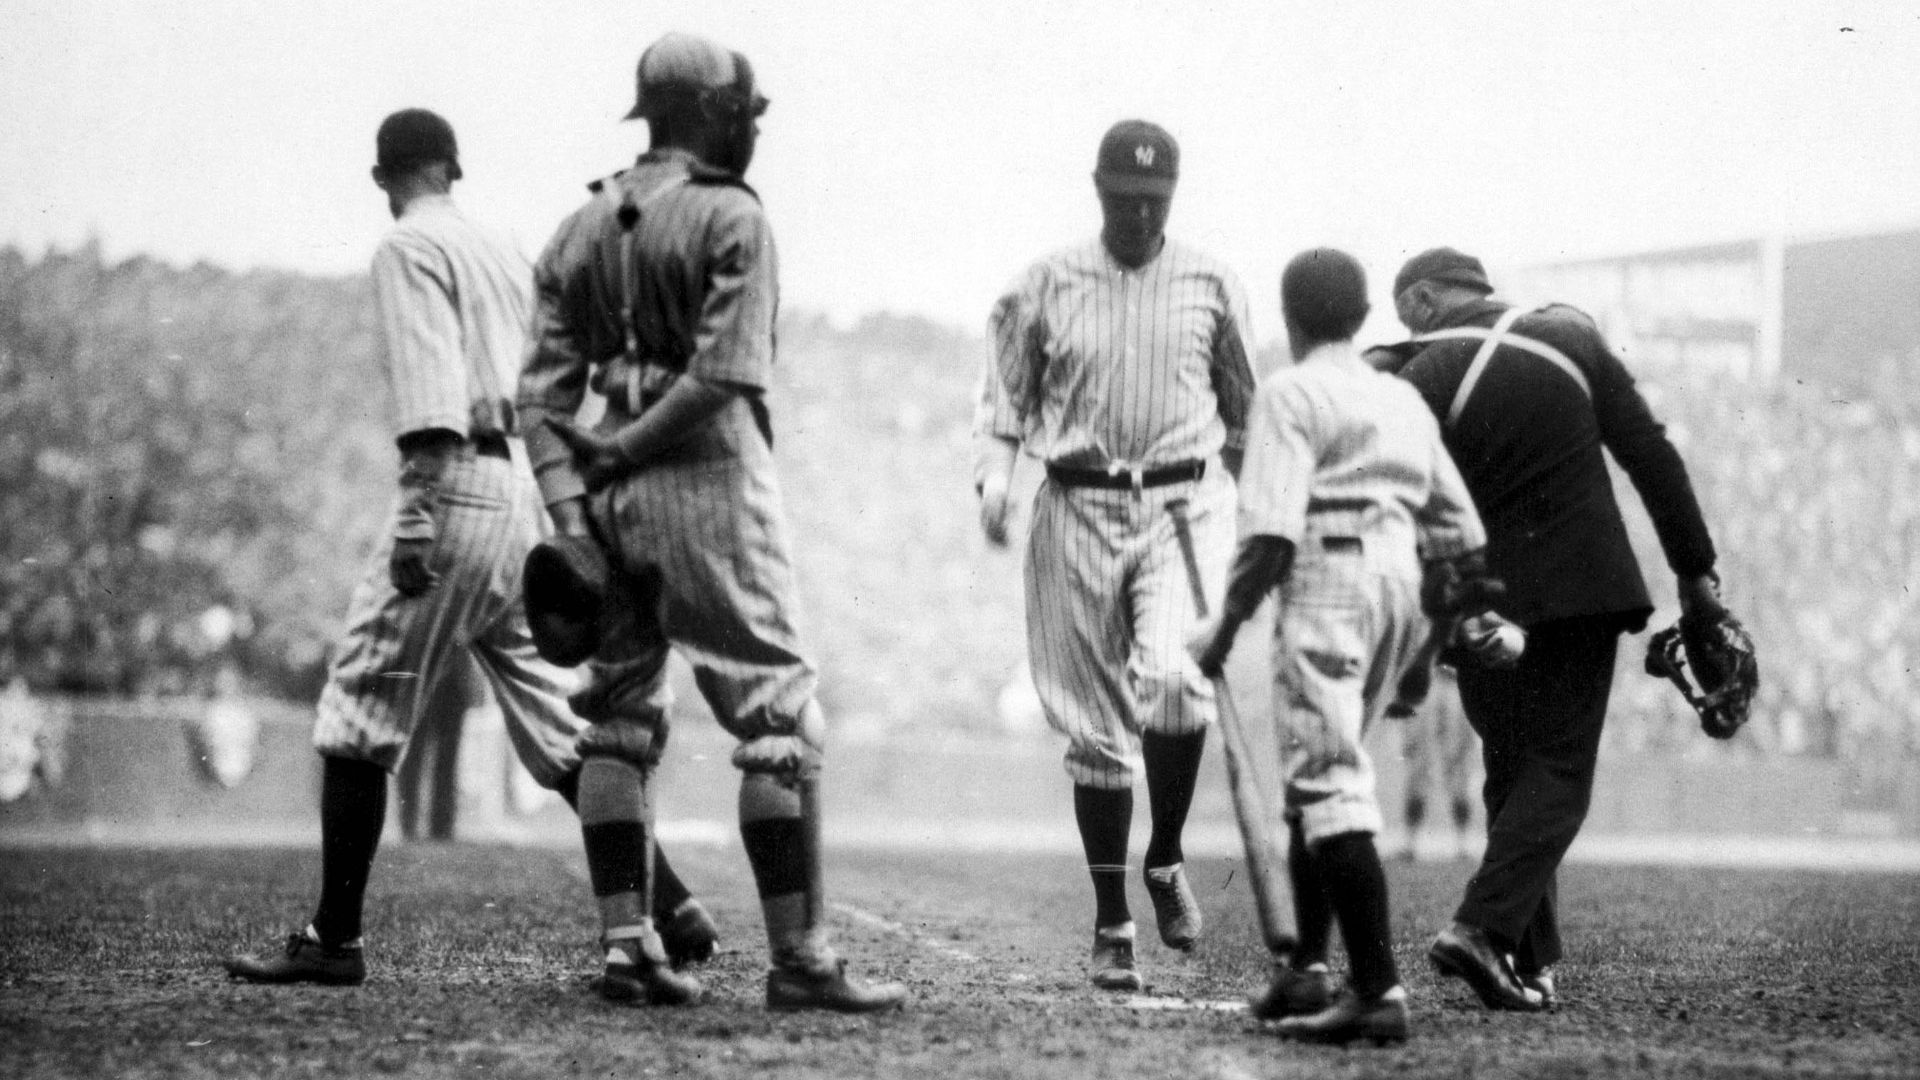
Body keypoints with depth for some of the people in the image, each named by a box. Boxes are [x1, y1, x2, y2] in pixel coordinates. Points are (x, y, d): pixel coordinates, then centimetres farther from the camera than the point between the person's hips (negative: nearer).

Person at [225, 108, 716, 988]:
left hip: (458, 484, -8)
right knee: (557, 725, 11)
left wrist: (416, 512, -22)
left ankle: (334, 939, -5)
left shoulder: (410, 249, -3)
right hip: (530, 491, 8)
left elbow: (430, 391, -16)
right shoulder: (505, 253, 21)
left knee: (359, 714, -3)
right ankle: (668, 907, 5)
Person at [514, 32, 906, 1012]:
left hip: (613, 495, 6)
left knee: (617, 723, 13)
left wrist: (570, 510, 0)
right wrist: (621, 449, -7)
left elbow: (543, 393, 5)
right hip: (710, 485, -6)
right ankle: (798, 958, -6)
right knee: (780, 724, -3)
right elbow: (723, 375, -16)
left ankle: (627, 946, 10)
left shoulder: (579, 231, 11)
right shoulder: (731, 218, -7)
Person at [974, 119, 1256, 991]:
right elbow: (1002, 396, 8)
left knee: (1173, 677, -25)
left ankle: (1166, 859, -1)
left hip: (1184, 503, -1)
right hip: (1078, 508, 1)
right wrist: (993, 476, -10)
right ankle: (1111, 927, 12)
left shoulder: (1212, 286, 7)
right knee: (1096, 724, 3)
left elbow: (1244, 406, 16)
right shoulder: (1044, 288, 4)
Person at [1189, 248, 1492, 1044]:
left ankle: (1378, 990, -19)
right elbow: (1460, 530, 17)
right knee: (1318, 772, 19)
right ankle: (1307, 969, 18)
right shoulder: (1404, 400, 19)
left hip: (1327, 579, -8)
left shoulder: (1291, 395, -3)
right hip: (1401, 584, 8)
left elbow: (1272, 530, -13)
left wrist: (1226, 627, -8)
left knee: (1328, 779, -10)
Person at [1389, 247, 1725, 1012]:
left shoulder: (1420, 380, -4)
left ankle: (1532, 963, 11)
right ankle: (1483, 926, -18)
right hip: (1582, 588, 0)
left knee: (1511, 772, 14)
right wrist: (1695, 570, 7)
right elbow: (1652, 455, 2)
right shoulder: (1572, 338, 3)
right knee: (1559, 774, 1)